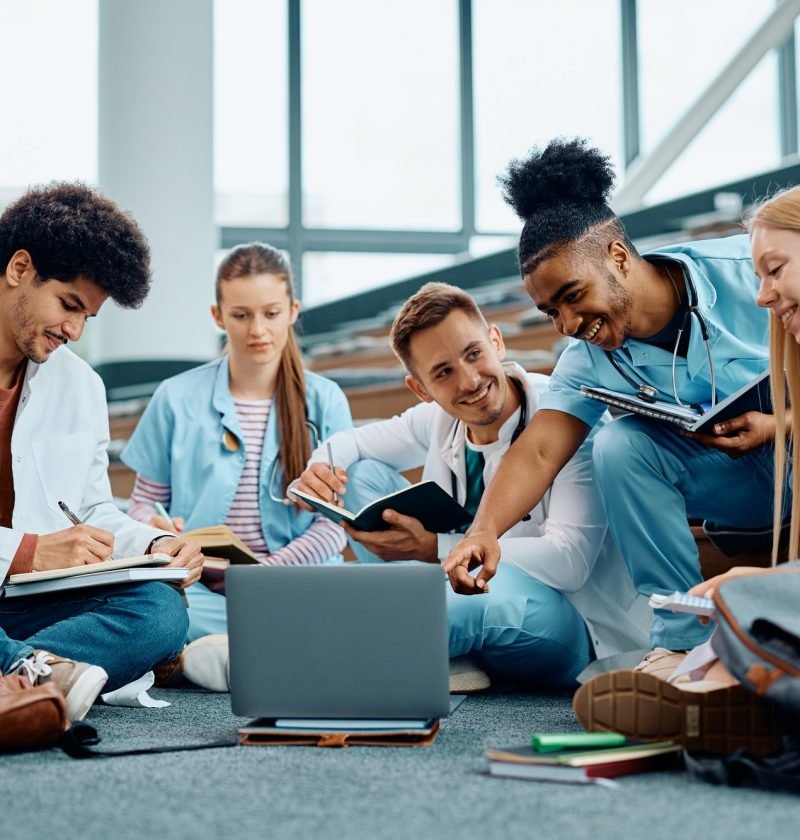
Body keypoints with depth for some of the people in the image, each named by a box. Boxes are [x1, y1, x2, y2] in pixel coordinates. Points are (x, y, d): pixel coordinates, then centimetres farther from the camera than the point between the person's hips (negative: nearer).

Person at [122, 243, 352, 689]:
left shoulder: (325, 401, 7)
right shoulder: (177, 398, 7)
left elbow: (336, 523, 3)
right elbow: (144, 502, 13)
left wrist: (268, 570, -13)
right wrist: (156, 529, -11)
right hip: (201, 590, -1)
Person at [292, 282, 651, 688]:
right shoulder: (438, 418, -3)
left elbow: (570, 561, -29)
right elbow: (351, 442, 14)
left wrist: (433, 548, -35)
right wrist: (319, 471, -13)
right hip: (473, 589, 7)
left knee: (504, 584, -43)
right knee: (362, 472, 0)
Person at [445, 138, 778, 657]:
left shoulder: (746, 270, -19)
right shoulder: (590, 362, -7)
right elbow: (538, 452, -19)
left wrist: (776, 426, -31)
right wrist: (485, 530, -35)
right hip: (737, 483, 4)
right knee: (619, 443, -21)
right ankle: (682, 636, -14)